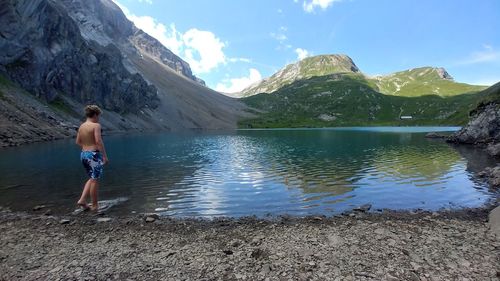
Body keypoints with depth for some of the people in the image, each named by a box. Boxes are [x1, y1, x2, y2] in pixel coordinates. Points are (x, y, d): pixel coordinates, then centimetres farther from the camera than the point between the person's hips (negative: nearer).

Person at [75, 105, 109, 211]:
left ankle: (82, 200, 15)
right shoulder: (96, 125, -12)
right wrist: (105, 155, -17)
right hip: (94, 155, -8)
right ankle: (95, 205, 13)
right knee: (95, 180, 3)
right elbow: (99, 141, -21)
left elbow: (78, 142, 15)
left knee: (92, 179, 22)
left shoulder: (81, 126, 10)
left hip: (83, 154, 8)